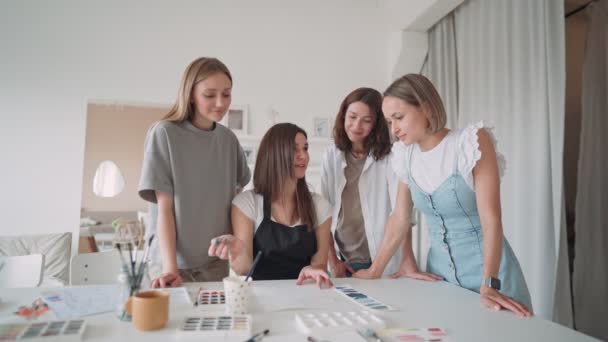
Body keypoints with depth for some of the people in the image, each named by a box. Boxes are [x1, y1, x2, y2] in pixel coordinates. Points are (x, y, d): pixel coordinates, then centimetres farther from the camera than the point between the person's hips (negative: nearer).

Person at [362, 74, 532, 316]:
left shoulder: (472, 142, -17)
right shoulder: (406, 155, -1)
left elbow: (491, 218, -21)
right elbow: (400, 218, 5)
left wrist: (489, 286, -30)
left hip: (486, 266, -4)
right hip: (439, 268, 5)